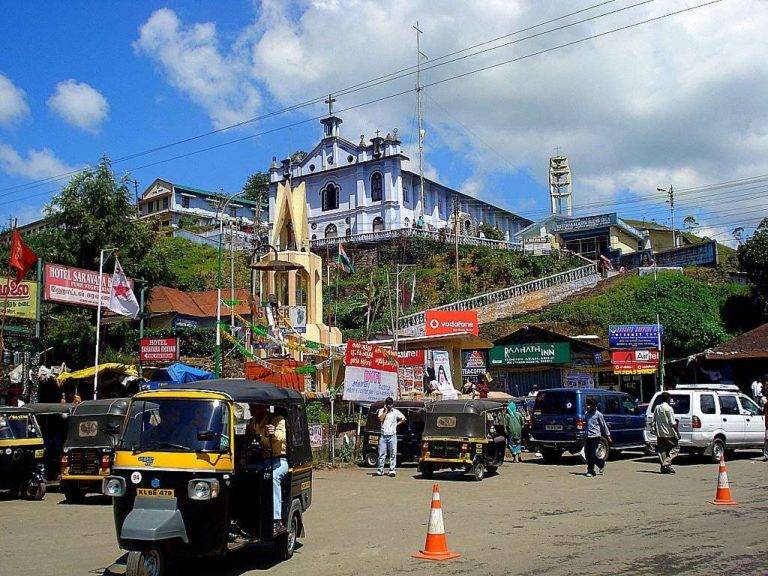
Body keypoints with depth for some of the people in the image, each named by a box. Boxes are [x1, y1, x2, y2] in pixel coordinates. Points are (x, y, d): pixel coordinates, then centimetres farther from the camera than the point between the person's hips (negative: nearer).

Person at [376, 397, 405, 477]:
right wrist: (385, 411, -9)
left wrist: (397, 424, 3)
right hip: (383, 436, 1)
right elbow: (381, 419, -12)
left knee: (393, 454, 0)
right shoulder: (381, 411, 5)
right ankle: (380, 470, 8)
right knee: (381, 454, 2)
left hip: (392, 436, -1)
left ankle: (392, 470, 5)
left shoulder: (396, 412, 4)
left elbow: (403, 419, 11)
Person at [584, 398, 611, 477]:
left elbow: (604, 425, 0)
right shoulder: (587, 414, 12)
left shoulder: (598, 414, -4)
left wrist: (608, 436, 0)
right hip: (588, 437, 6)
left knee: (593, 454, -8)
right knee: (588, 454, 2)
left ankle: (602, 464, 18)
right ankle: (590, 470, 9)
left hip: (595, 436, -6)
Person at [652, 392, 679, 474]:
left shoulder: (657, 408, 7)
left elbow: (654, 421, 12)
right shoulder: (668, 408, -13)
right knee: (674, 448, 4)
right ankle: (667, 464, -10)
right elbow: (672, 423, -15)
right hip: (669, 433, -6)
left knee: (662, 450, 9)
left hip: (659, 433, 6)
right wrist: (677, 432, -8)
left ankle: (663, 467, 10)